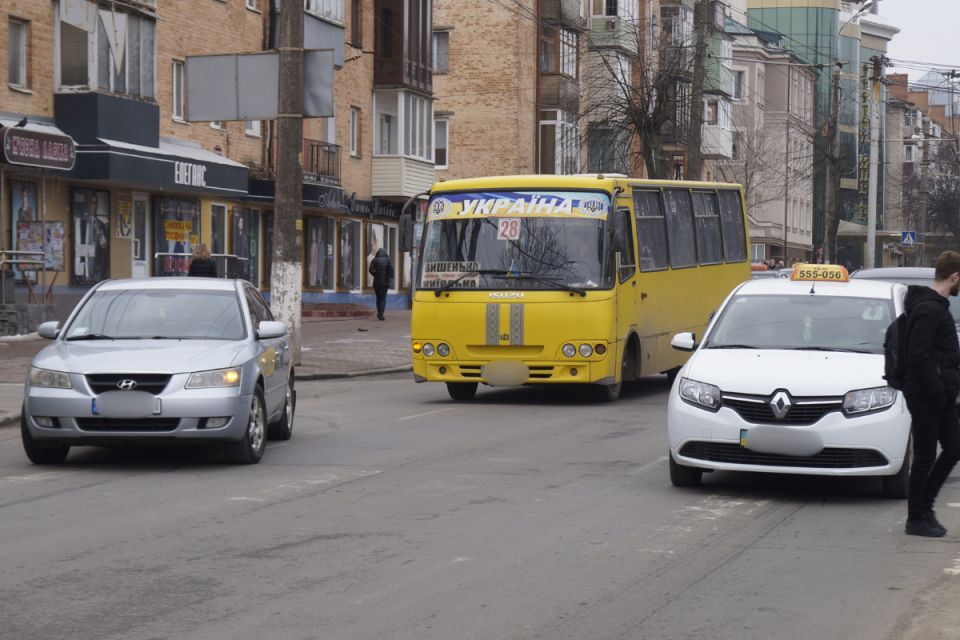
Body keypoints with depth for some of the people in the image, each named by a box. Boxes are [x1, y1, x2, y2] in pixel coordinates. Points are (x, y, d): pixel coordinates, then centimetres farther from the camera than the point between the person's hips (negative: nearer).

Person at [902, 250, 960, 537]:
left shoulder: (936, 306, 15)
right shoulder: (930, 309, -18)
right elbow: (918, 356, -24)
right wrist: (937, 391, -19)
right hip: (927, 396, -10)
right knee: (925, 458, -1)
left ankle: (925, 505, 21)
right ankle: (916, 519, 8)